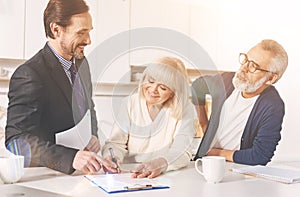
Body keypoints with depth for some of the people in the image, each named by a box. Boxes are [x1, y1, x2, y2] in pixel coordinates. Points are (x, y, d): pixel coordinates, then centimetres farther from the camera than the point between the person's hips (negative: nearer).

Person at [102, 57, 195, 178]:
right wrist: (111, 156, -24)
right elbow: (116, 142, 0)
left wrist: (161, 163, -37)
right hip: (128, 175, 0)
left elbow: (181, 152, -17)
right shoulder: (130, 104, 2)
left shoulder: (185, 110, -5)